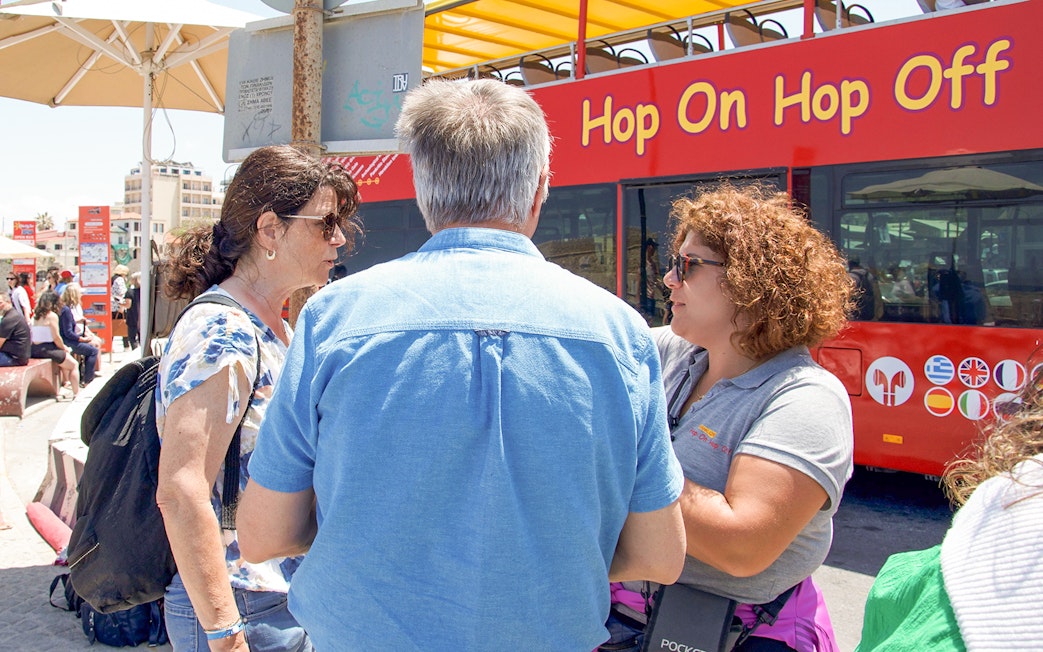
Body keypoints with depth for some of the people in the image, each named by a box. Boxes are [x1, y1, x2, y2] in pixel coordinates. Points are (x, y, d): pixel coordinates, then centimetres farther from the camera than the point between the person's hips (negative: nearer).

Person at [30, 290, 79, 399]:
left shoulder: (36, 315, 11)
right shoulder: (52, 315, -12)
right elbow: (56, 338, -15)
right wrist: (64, 348, 4)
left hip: (34, 349, 9)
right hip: (46, 350, -9)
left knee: (66, 356, 30)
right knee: (74, 365, 4)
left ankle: (65, 382, 34)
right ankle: (76, 392, 3)